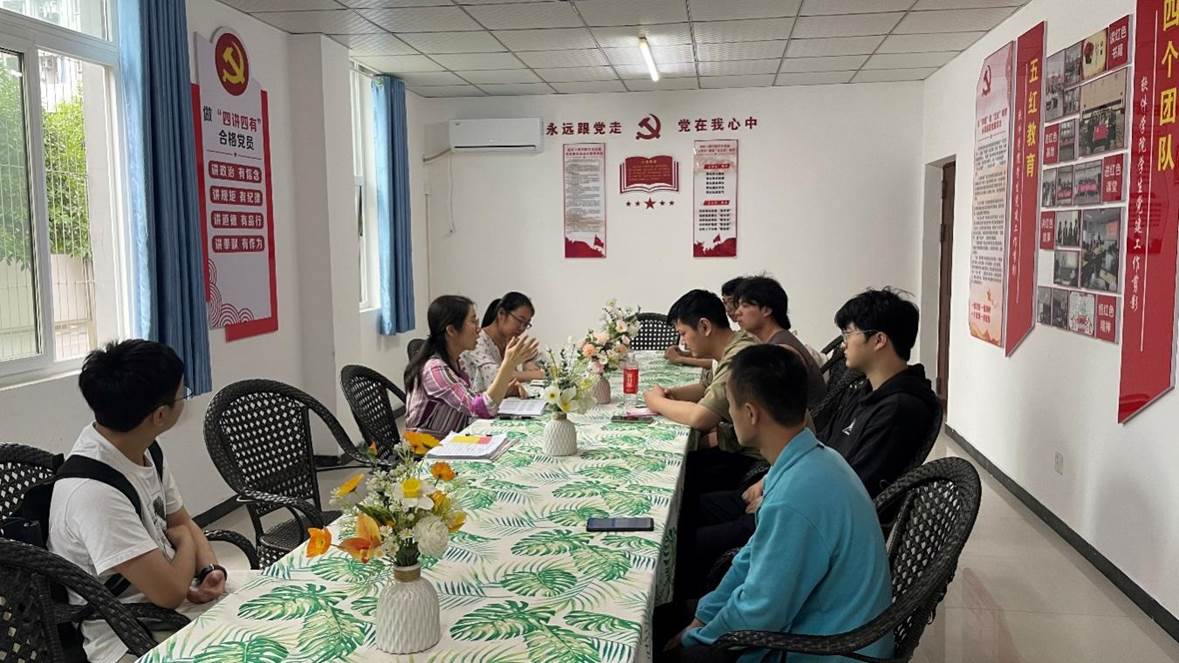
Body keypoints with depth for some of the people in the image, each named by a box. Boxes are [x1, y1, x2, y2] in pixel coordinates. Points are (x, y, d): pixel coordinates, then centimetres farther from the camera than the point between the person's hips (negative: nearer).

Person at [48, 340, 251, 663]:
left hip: (159, 587, 8)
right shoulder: (94, 491, -31)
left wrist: (211, 570, -10)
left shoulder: (144, 449, -5)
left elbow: (182, 522, 9)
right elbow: (171, 592, -29)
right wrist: (186, 542, -8)